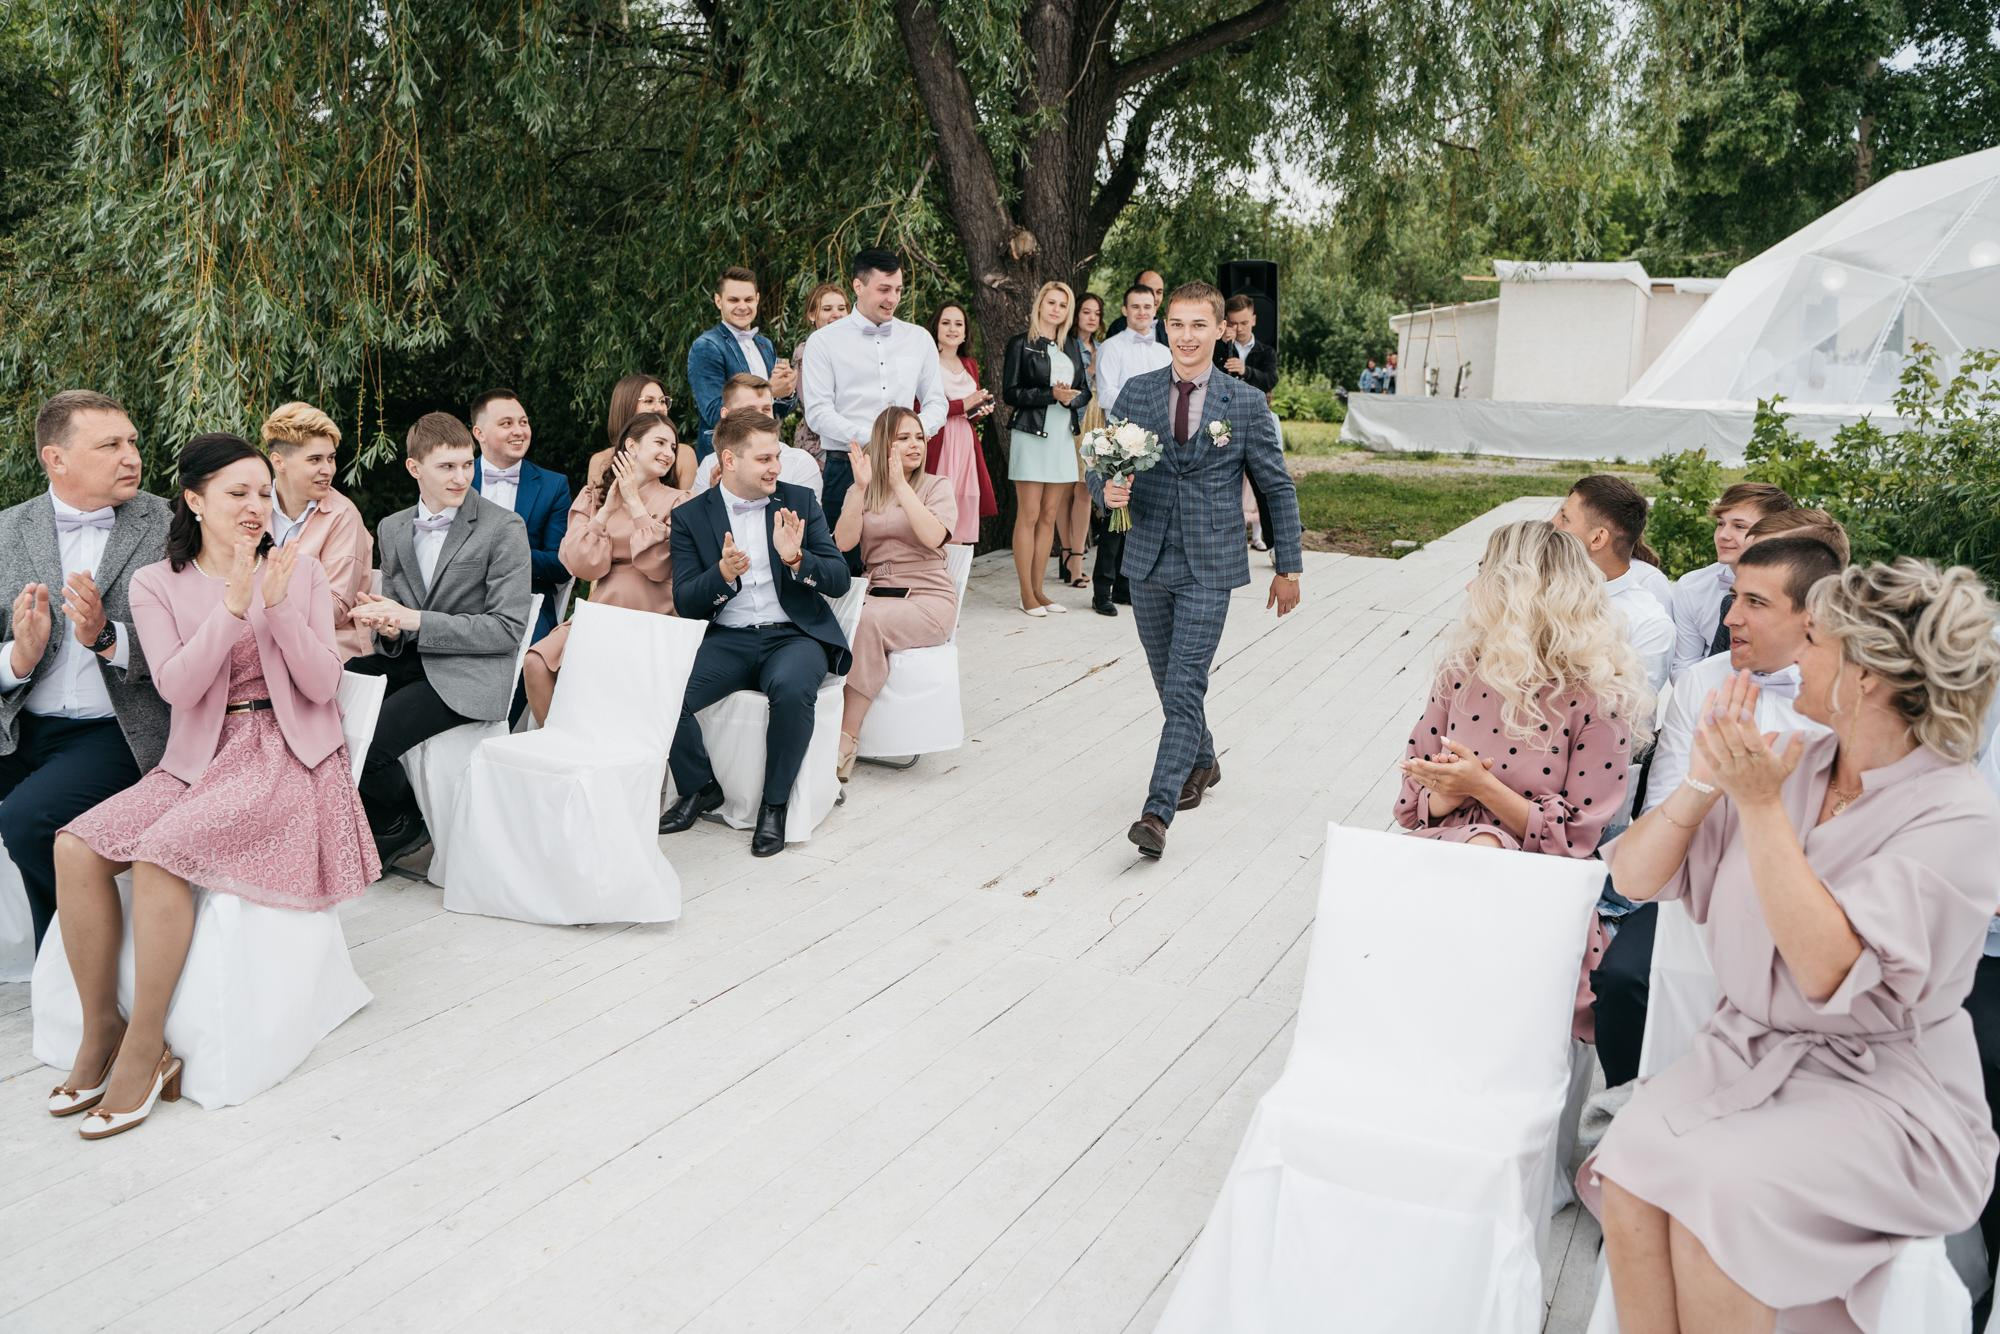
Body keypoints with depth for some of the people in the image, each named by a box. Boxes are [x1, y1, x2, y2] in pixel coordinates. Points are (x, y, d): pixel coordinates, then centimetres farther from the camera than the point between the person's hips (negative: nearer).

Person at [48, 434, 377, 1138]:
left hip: (288, 756, -3)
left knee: (159, 853, -27)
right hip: (201, 758, 3)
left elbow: (322, 683, -2)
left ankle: (145, 1051, -16)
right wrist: (232, 607, -18)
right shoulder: (156, 585, 7)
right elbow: (177, 686, -6)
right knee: (76, 848, -21)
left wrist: (279, 606, -16)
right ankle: (100, 1028, -6)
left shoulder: (301, 571, 4)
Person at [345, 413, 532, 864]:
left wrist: (413, 620, -17)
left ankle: (403, 822, 8)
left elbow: (508, 629, -12)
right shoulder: (391, 529, 12)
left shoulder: (503, 529, -7)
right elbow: (395, 609, 17)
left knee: (365, 743, -25)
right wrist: (385, 623, -10)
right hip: (407, 660, 6)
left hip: (466, 674, -6)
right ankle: (368, 821, 4)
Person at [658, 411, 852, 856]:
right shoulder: (690, 517, 6)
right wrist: (723, 574, -20)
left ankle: (775, 804, -15)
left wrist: (796, 559, -19)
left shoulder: (799, 502, 7)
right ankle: (700, 787, 4)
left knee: (791, 687, -36)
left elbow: (839, 580, 1)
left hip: (793, 635, -1)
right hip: (727, 638, 1)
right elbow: (685, 603, 0)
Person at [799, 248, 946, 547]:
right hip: (845, 469, -3)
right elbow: (818, 412, -5)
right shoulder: (825, 341, 2)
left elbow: (936, 402, 15)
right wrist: (871, 440, -17)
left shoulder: (919, 338, 13)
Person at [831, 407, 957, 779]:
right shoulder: (864, 492, 15)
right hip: (876, 594, 3)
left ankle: (846, 739, -30)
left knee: (868, 621, -34)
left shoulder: (936, 486, 6)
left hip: (928, 598, -3)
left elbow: (933, 536, -14)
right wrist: (861, 487, -9)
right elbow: (843, 542, -2)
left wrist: (900, 484, -14)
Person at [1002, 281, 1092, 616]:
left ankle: (1039, 589, 13)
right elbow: (1010, 392, -8)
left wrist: (1071, 398, -7)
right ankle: (1027, 594, 2)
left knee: (1049, 516, 7)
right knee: (1029, 516, -3)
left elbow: (1085, 391, 15)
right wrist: (1051, 394, -16)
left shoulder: (1071, 346, 15)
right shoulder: (1021, 344, -1)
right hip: (1031, 435, -5)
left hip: (1063, 437, 6)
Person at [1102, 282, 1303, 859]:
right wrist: (1109, 489, -17)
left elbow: (1279, 488, 4)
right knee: (1169, 683, 17)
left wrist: (1288, 567, 4)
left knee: (1184, 690, -12)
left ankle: (1157, 812, -13)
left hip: (1208, 570, -4)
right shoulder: (1136, 393, 4)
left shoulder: (1246, 404, -3)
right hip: (1148, 562, 4)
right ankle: (1201, 762, 42)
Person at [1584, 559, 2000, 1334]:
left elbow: (1827, 969, -24)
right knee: (1631, 1169, -22)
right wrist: (1704, 782, -11)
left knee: (1716, 1192, -29)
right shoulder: (1790, 764, 3)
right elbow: (1633, 877, 4)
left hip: (1879, 1089, -4)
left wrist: (1760, 806, -23)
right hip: (1746, 1053, 5)